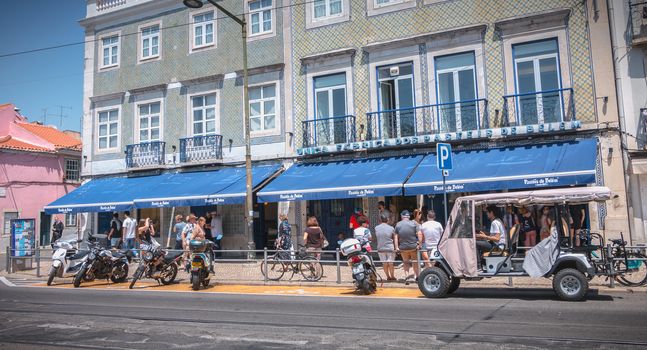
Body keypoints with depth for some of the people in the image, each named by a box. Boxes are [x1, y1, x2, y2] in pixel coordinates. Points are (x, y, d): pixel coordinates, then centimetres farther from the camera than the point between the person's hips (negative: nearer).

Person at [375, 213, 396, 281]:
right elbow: (394, 238, 4)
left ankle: (388, 276, 19)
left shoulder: (376, 228, -2)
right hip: (390, 248, -2)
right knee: (390, 263, 7)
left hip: (380, 248, 2)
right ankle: (392, 276, 15)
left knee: (384, 263, 10)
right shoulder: (391, 228, -7)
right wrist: (396, 247, 15)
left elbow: (375, 238, 9)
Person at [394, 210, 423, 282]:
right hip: (413, 247, -1)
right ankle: (417, 276, 19)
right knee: (415, 261, 17)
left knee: (405, 262, 17)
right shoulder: (414, 223, -4)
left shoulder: (398, 225, 1)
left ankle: (406, 275, 4)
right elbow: (419, 234, -13)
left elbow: (396, 237, 0)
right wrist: (419, 244, -8)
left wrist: (396, 247, 2)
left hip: (403, 248, 1)